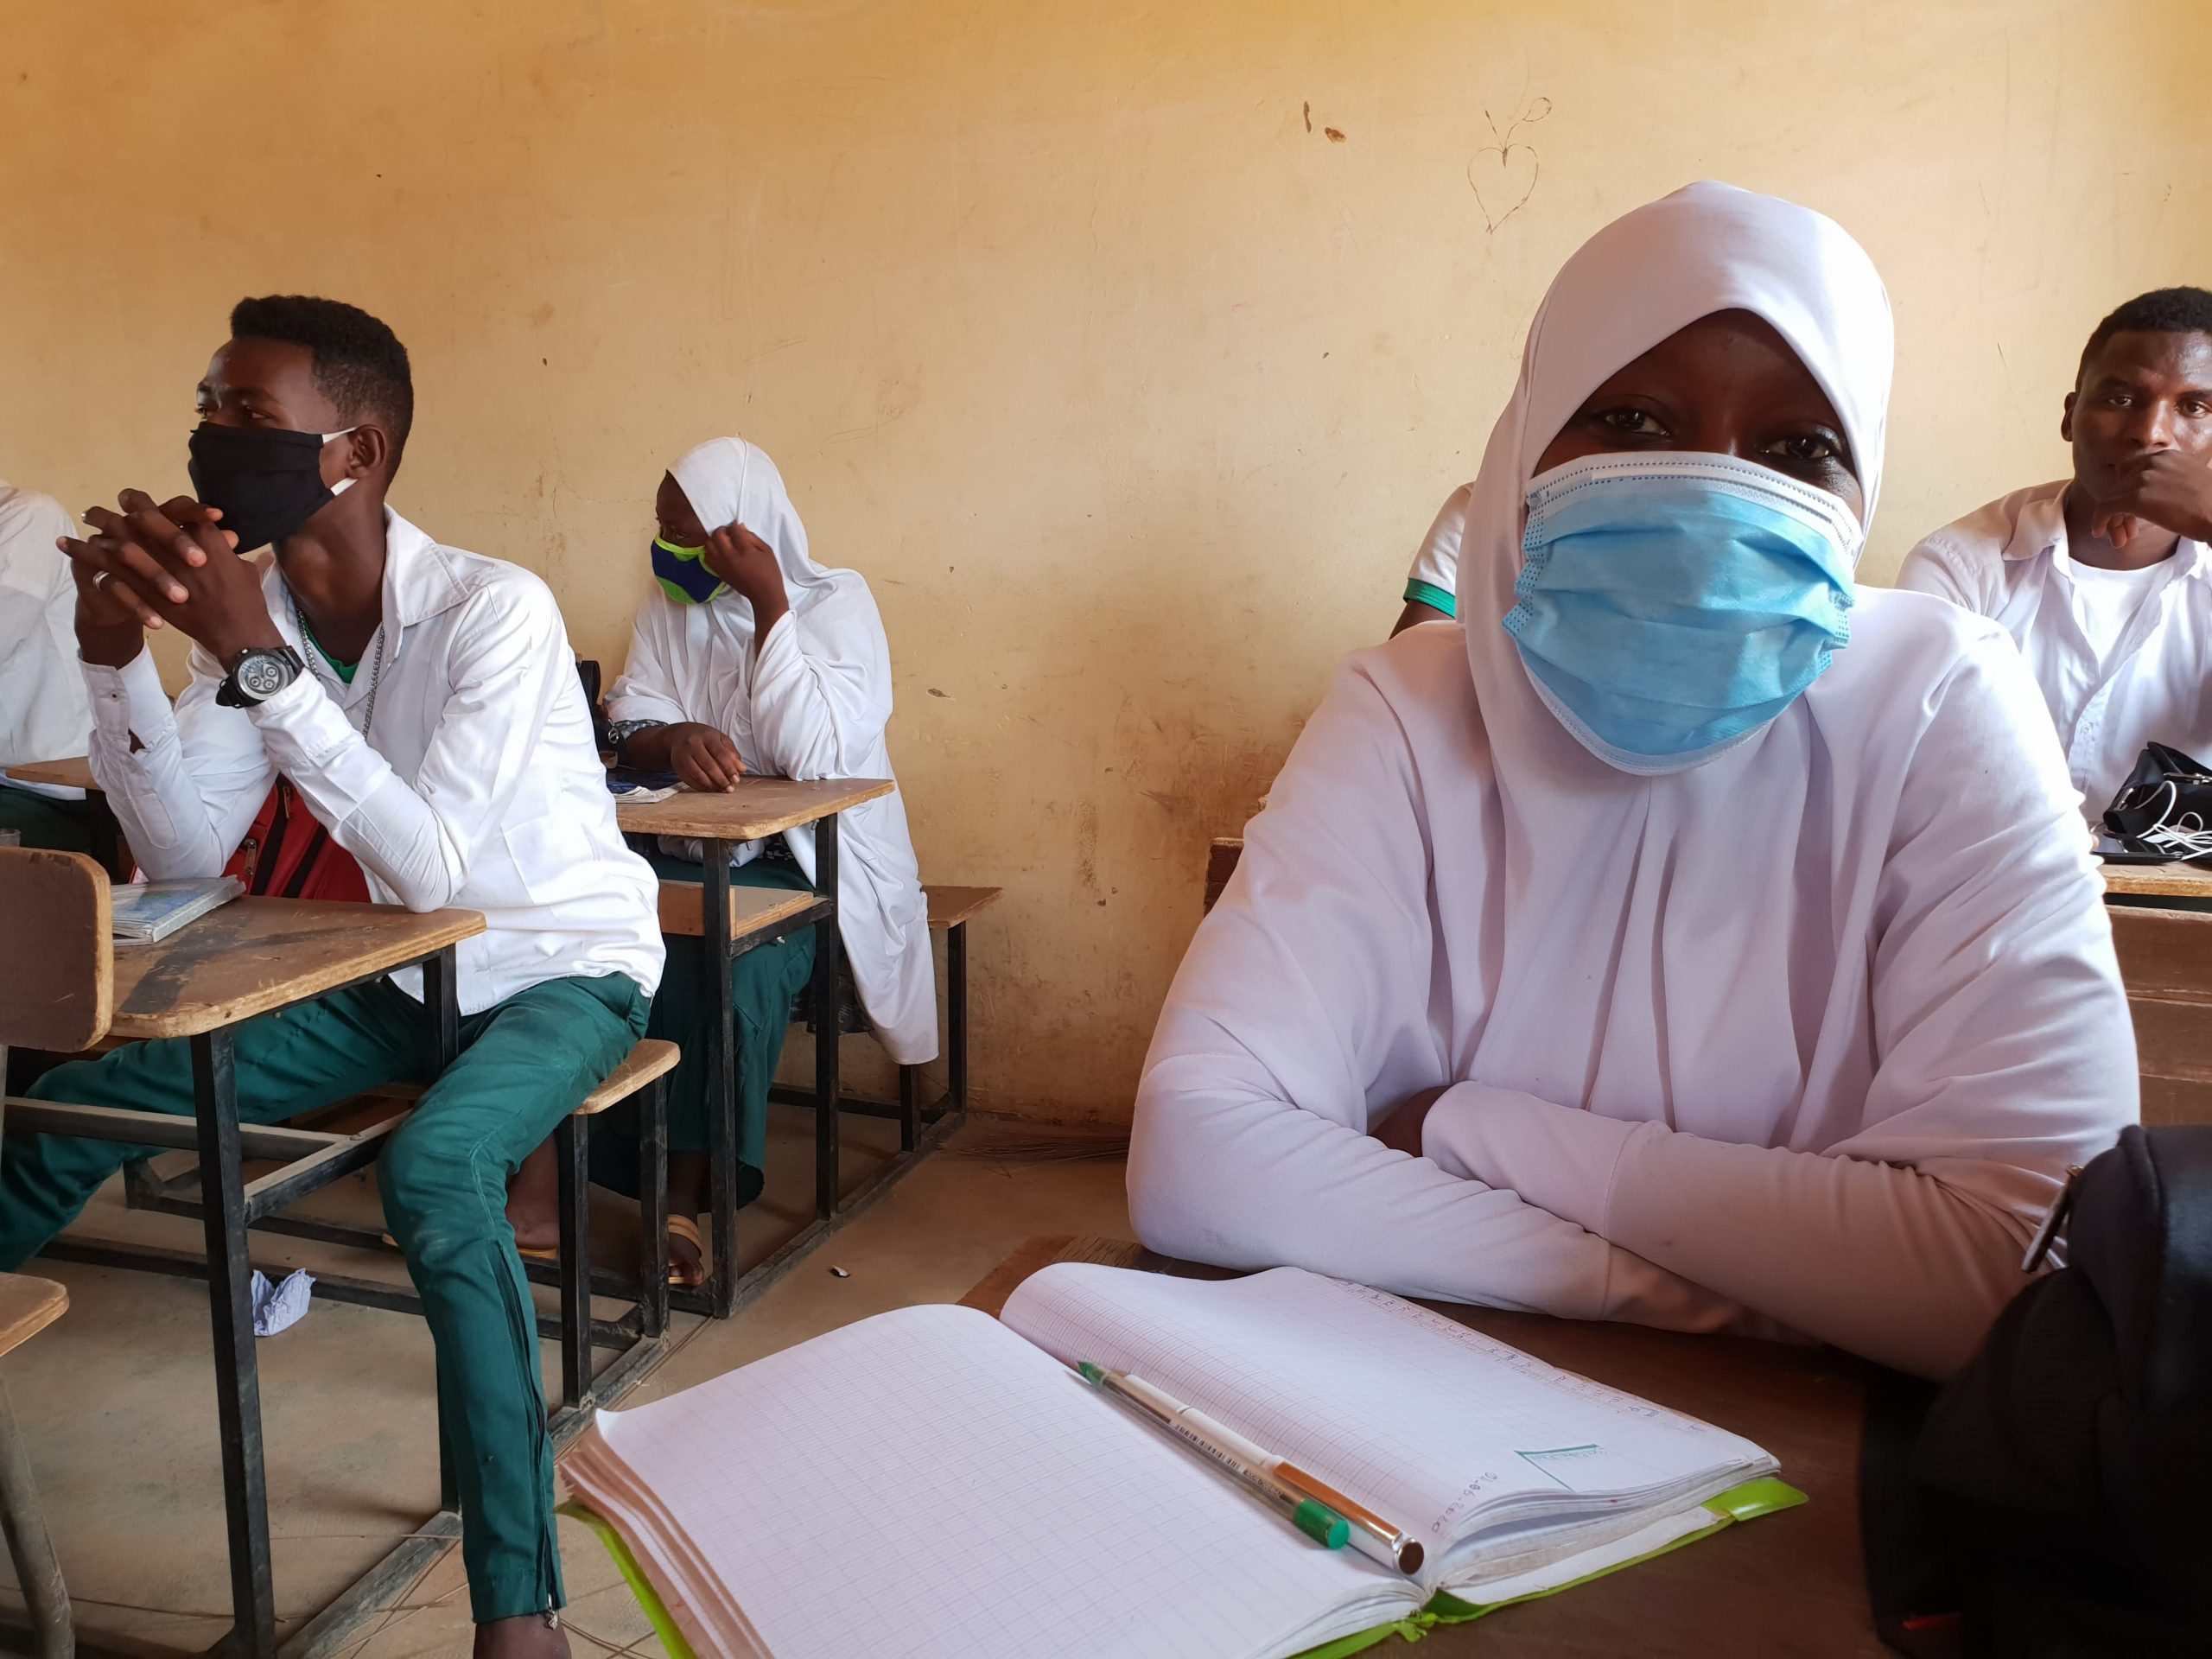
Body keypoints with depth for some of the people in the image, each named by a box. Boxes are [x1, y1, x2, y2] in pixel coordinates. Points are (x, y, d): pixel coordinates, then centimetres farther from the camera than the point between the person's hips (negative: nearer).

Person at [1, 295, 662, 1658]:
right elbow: (190, 856, -4)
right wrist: (118, 656, -18)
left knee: (434, 1167, -35)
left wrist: (253, 656, -34)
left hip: (565, 968, -7)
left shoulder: (494, 611, -23)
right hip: (402, 979, 7)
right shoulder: (263, 607, -3)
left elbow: (430, 868, -31)